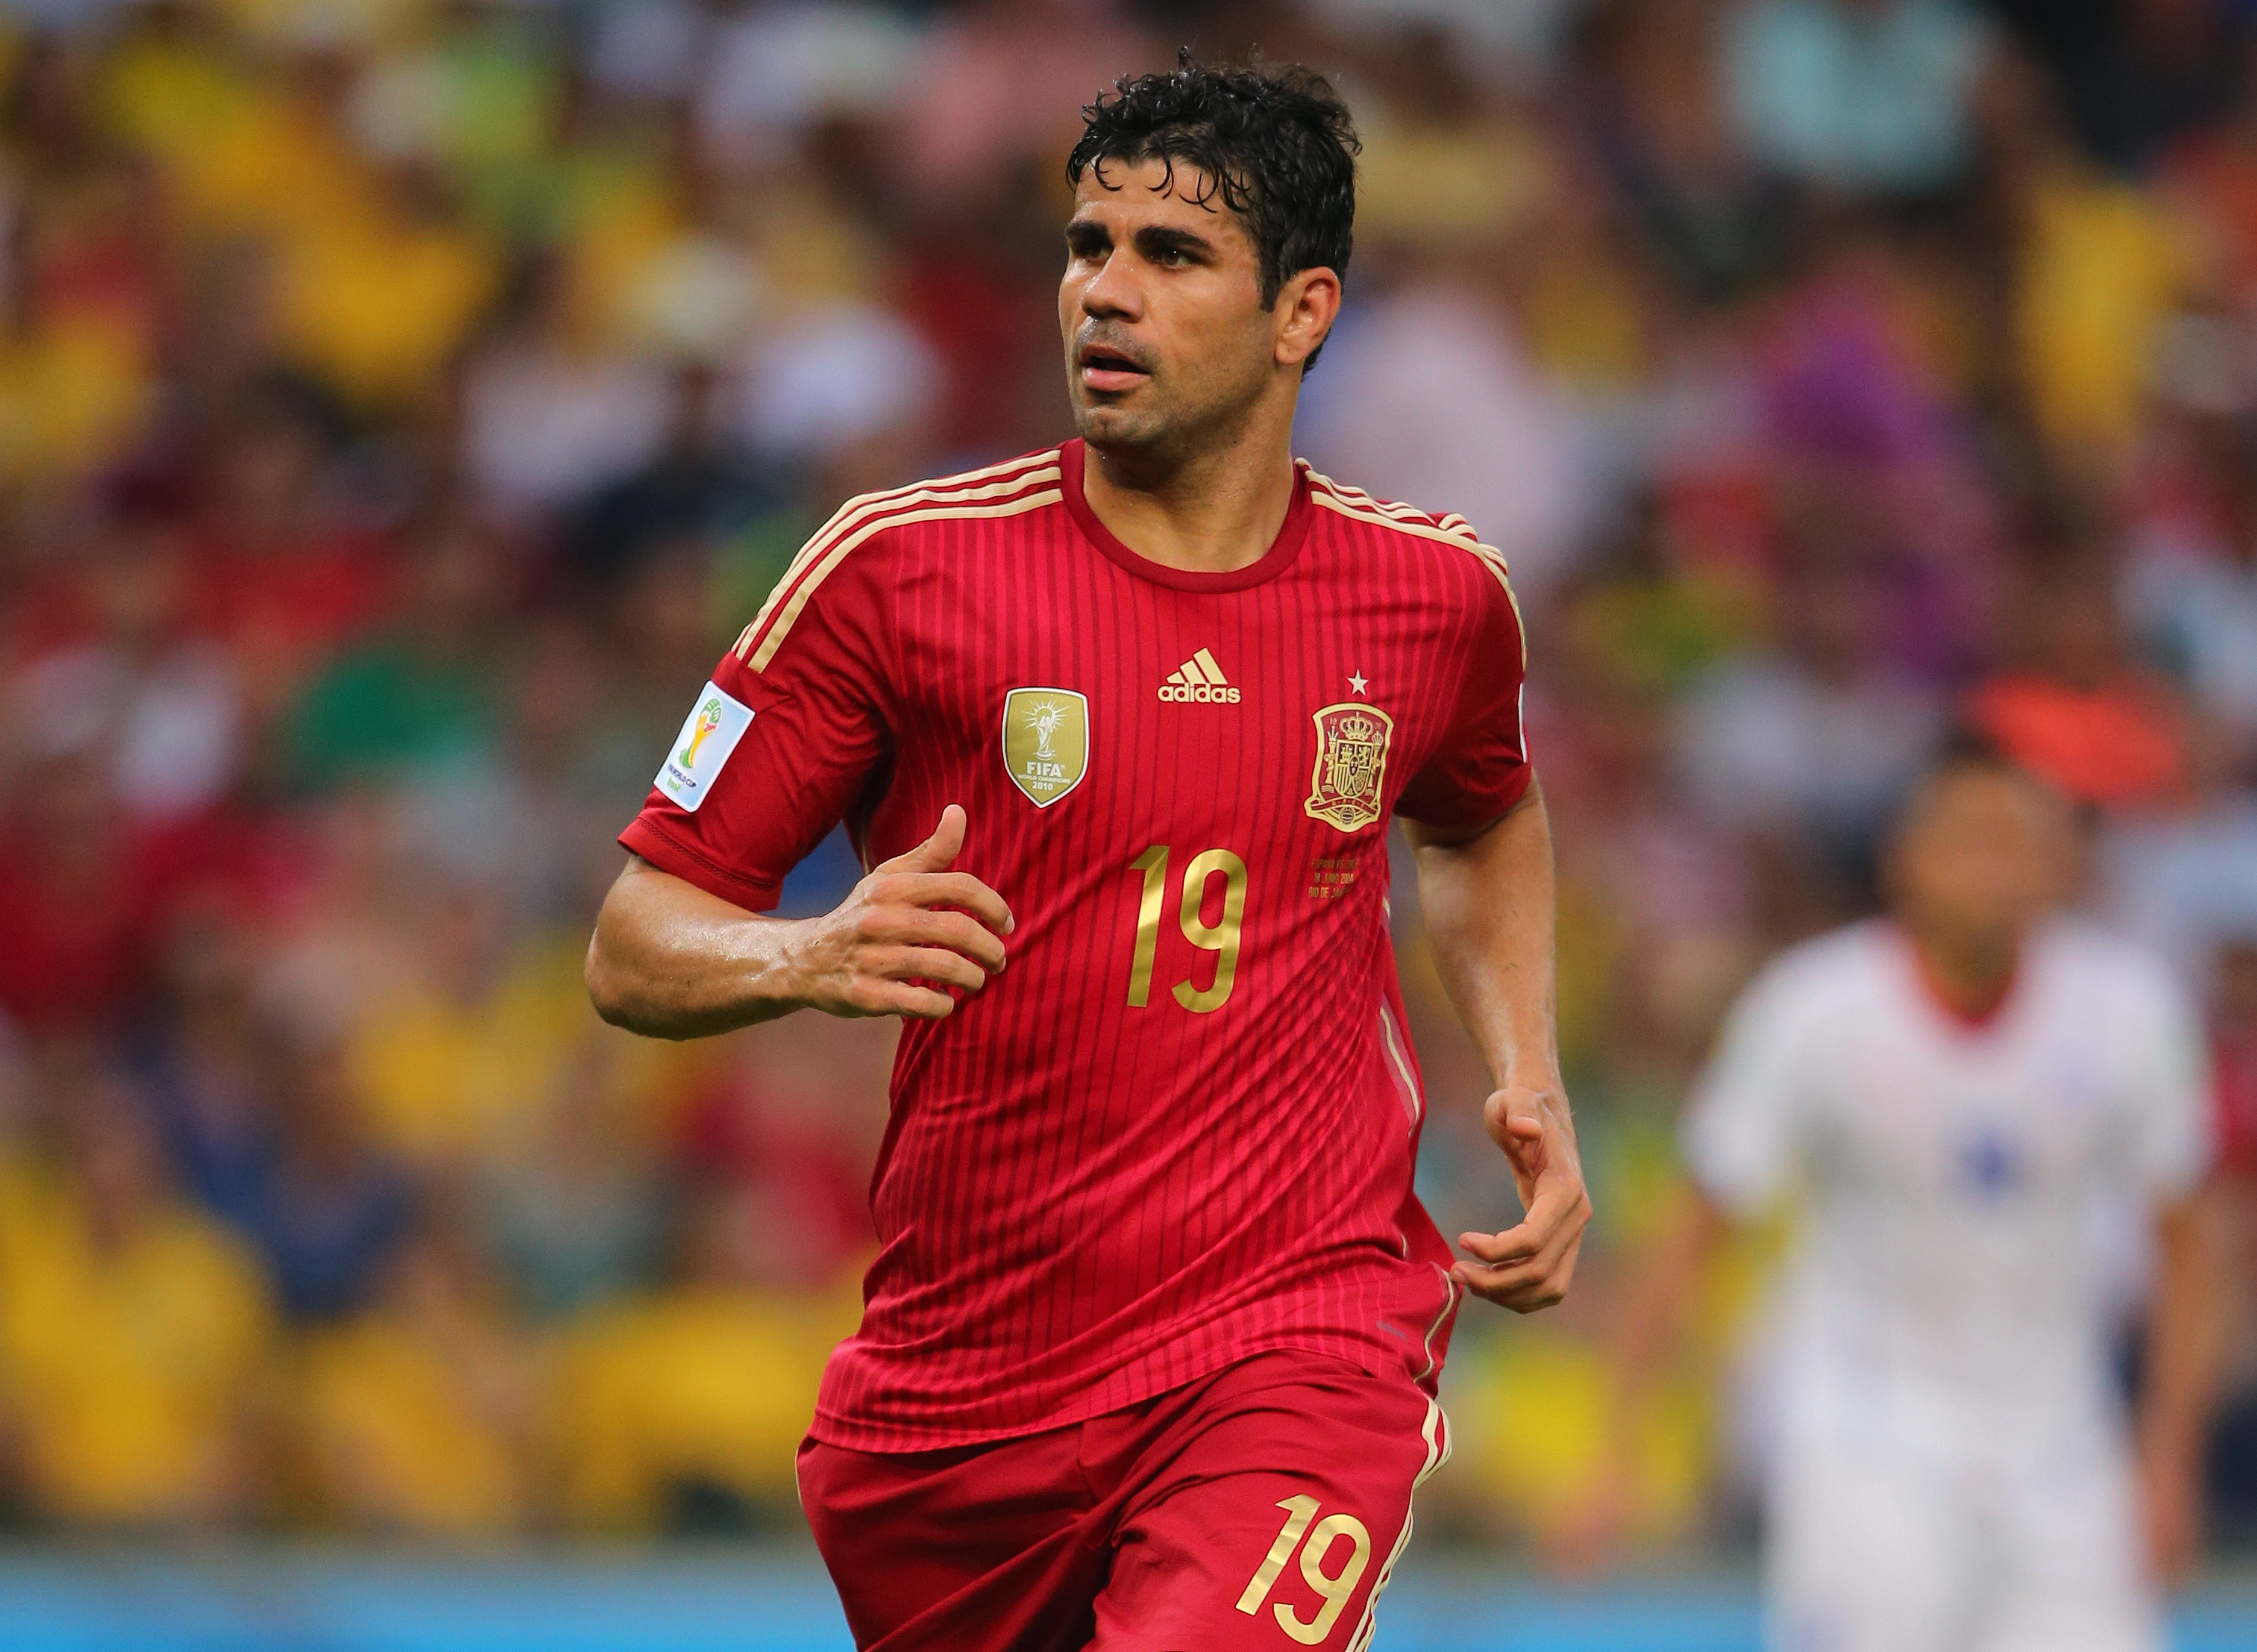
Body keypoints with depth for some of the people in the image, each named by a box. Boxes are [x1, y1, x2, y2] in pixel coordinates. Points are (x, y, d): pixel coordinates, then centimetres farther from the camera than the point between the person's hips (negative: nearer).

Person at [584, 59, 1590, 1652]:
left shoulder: (1439, 593, 5)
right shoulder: (901, 566, -3)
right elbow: (635, 946, -1)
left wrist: (1529, 1083, 13)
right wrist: (814, 960, -22)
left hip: (1303, 1328, -1)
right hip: (959, 1383, 1)